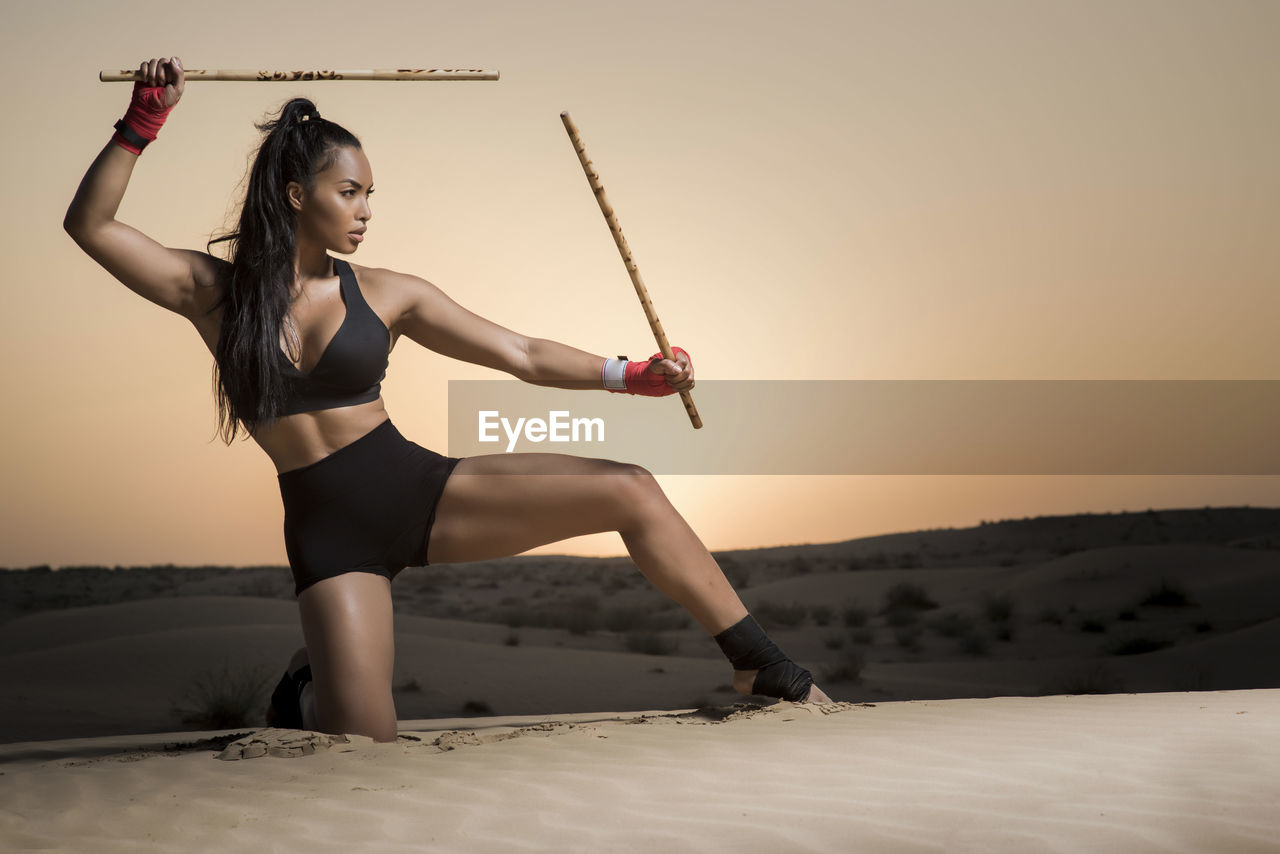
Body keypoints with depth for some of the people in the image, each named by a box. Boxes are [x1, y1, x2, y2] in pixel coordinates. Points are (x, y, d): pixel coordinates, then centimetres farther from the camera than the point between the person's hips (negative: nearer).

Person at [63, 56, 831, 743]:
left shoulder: (385, 294, 2)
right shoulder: (214, 293, 0)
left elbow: (524, 355, 2)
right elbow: (90, 225, -5)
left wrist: (631, 375, -9)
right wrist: (145, 120, -15)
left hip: (422, 490, 2)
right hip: (329, 533, -2)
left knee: (631, 492, -13)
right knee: (366, 744, -15)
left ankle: (762, 666, -2)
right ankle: (307, 688, 24)